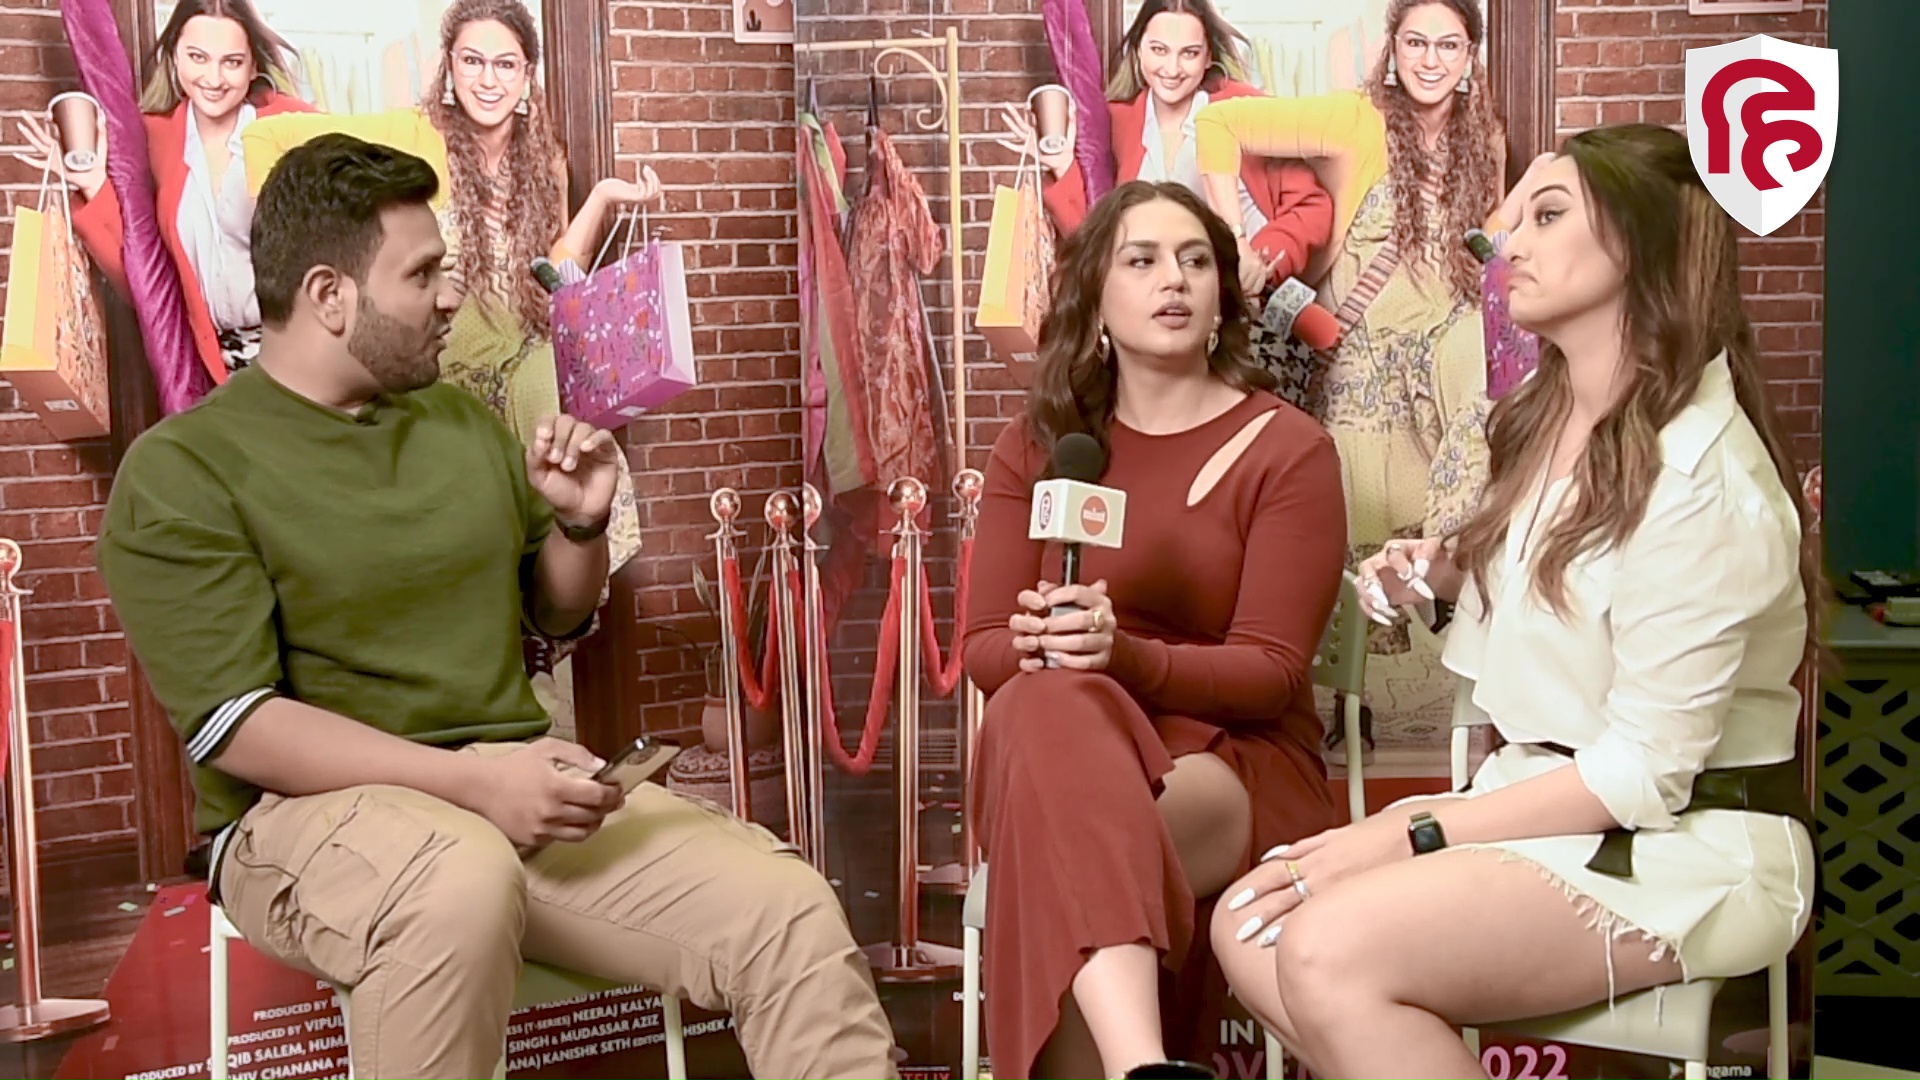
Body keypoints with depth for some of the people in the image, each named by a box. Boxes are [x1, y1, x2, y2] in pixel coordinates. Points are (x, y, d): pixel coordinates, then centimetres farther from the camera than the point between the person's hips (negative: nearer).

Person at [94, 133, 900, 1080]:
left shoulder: (464, 421, 15)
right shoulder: (179, 471, -4)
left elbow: (556, 613, 27)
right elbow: (236, 727, -15)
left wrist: (582, 522, 4)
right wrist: (474, 781, -24)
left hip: (512, 781, 5)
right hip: (313, 807, -5)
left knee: (792, 917, -18)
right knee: (465, 883, -41)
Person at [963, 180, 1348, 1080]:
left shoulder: (1287, 449, 1)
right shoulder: (1036, 442, 12)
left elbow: (1271, 672, -7)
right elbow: (985, 647, 7)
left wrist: (1124, 655, -26)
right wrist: (1039, 646, -19)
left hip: (1236, 763, -2)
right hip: (1058, 754, 2)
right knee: (1045, 703, -39)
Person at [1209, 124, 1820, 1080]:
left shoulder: (1696, 474, -19)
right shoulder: (1548, 416, 9)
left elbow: (1645, 769, -21)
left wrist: (1407, 835, -20)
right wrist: (1444, 572, 4)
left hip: (1686, 847, -9)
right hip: (1544, 800, 9)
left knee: (1330, 953, -29)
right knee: (1249, 930, -12)